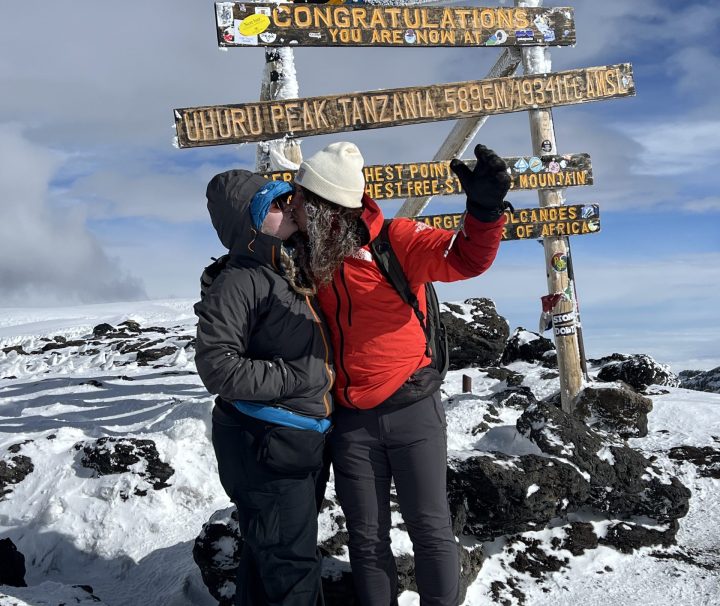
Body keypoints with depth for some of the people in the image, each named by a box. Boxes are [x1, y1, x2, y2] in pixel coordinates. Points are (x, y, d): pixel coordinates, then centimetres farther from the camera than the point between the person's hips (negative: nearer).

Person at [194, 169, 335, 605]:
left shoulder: (297, 271, 12)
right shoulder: (238, 282, -15)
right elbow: (217, 366, -23)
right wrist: (294, 378, -20)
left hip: (304, 440, 9)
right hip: (266, 447, -9)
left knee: (277, 557, 21)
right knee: (290, 568, -5)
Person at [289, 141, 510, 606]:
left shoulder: (393, 240, -10)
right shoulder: (307, 257, 4)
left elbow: (466, 259, -21)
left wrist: (485, 209, -39)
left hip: (412, 409, -4)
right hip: (350, 420, 4)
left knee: (430, 528, 5)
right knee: (367, 536, 13)